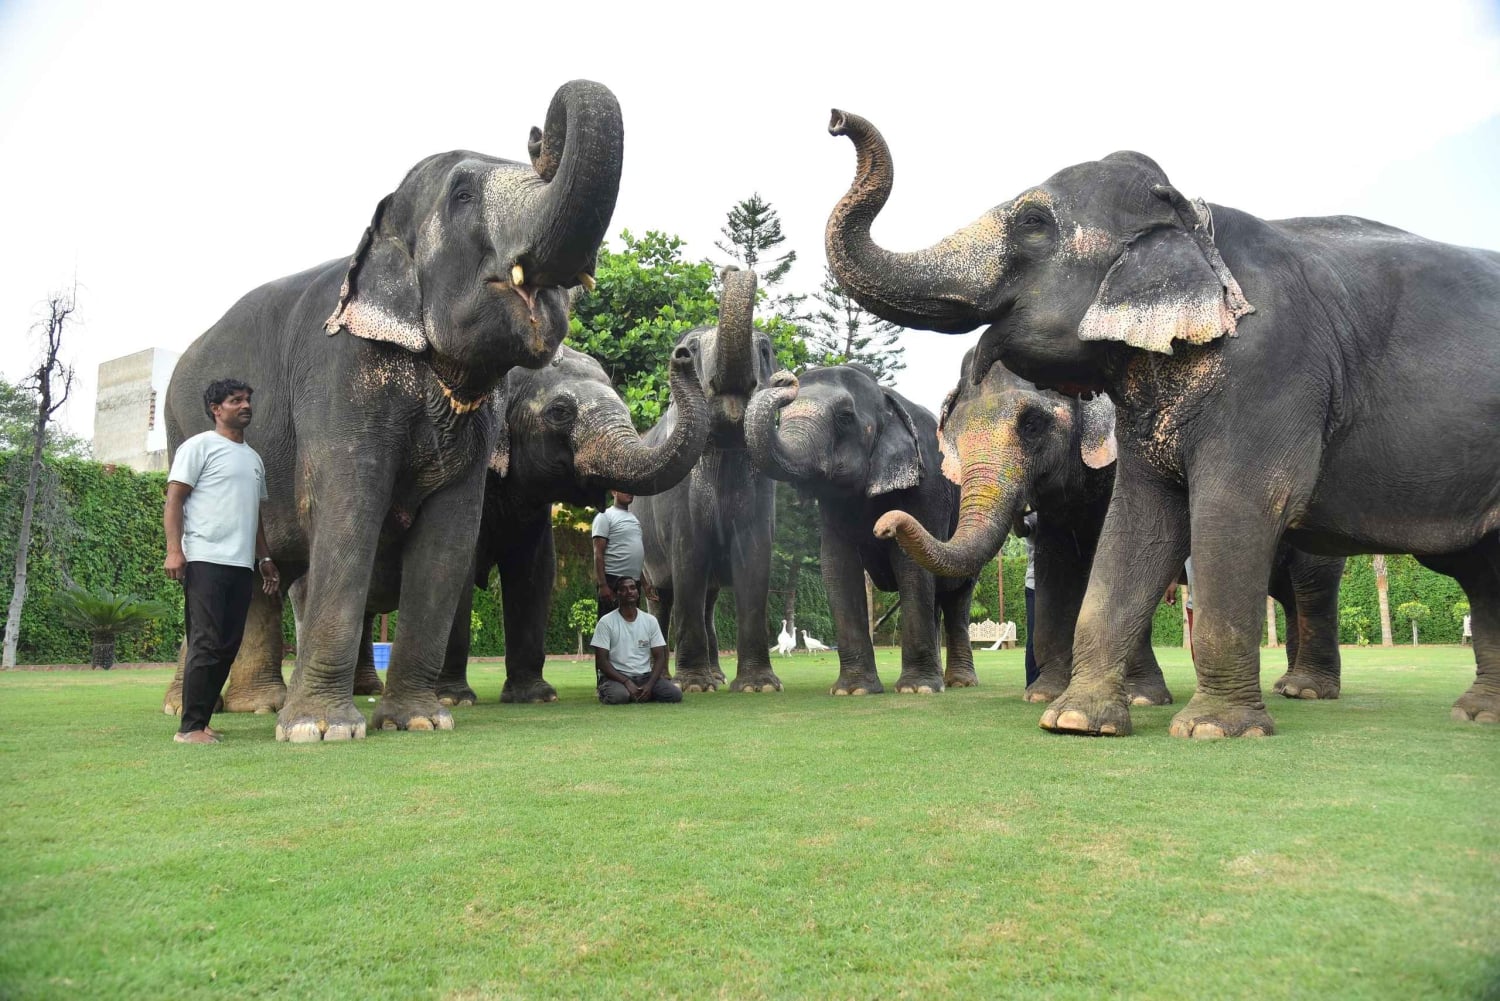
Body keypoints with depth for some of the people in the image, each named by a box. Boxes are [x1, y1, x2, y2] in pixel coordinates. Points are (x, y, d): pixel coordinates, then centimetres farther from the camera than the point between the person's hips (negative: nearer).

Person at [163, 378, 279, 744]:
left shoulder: (253, 458, 23)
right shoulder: (200, 446, 1)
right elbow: (174, 499, -6)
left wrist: (264, 557, 21)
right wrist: (174, 550, -16)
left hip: (242, 564, 7)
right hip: (206, 560, -7)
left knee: (228, 645, 6)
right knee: (206, 644, -10)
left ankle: (202, 722, 13)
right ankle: (190, 727, -5)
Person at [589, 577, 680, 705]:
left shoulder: (650, 620, 5)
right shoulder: (606, 622, -5)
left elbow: (659, 657, 4)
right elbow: (601, 660, -8)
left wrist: (650, 685, -14)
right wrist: (627, 682, -20)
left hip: (645, 675, 4)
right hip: (616, 676, -4)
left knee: (675, 694, -21)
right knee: (618, 696, -38)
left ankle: (640, 695, 1)